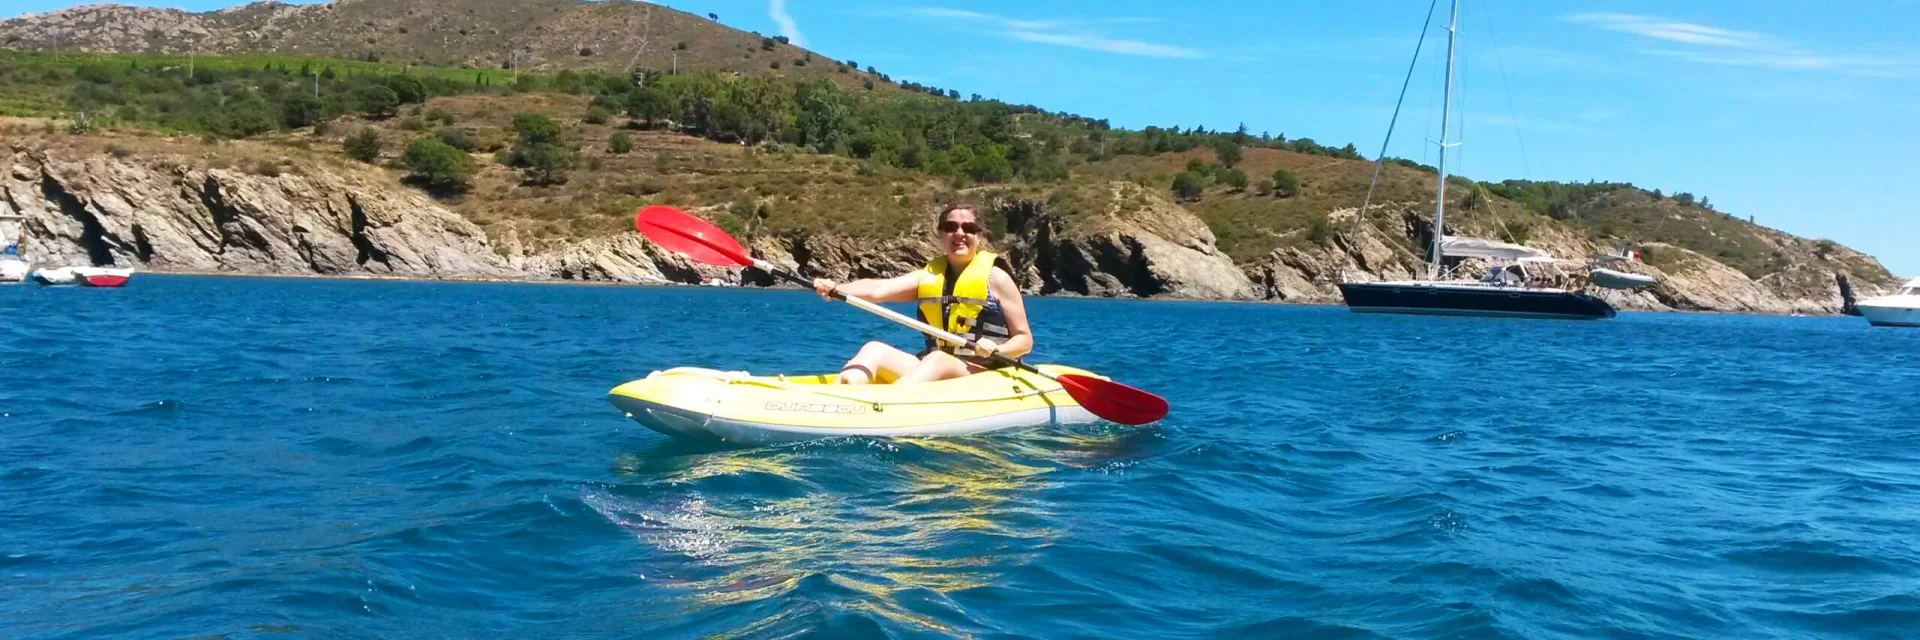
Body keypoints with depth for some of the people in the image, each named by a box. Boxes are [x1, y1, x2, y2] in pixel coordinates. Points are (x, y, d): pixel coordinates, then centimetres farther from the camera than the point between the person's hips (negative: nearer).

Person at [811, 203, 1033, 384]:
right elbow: (878, 289, -6)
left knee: (937, 361, -35)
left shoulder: (995, 277, 2)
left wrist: (996, 351, -18)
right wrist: (835, 289, -24)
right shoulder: (929, 275, 12)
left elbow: (1025, 340, 3)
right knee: (875, 350, -16)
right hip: (932, 367, 5)